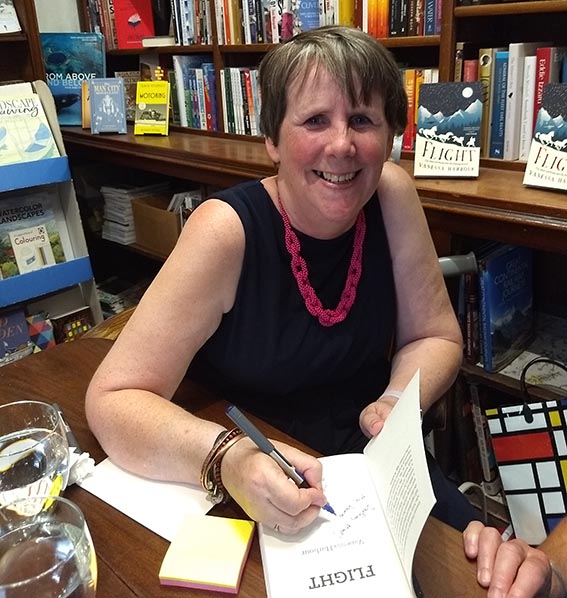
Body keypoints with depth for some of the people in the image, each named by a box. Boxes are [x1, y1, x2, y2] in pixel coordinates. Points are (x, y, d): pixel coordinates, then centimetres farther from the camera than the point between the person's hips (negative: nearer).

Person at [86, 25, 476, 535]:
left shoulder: (392, 195, -11)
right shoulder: (227, 231, -23)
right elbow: (113, 398, -23)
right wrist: (229, 458, -40)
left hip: (372, 467, 3)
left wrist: (397, 403, -20)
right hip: (240, 494, -2)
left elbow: (436, 335, -1)